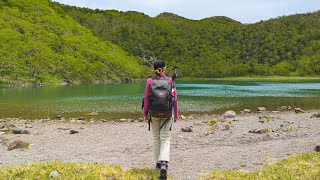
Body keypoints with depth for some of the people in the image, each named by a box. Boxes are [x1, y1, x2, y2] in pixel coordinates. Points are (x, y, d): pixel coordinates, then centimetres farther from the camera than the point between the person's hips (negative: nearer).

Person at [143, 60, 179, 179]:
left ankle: (158, 163, 26)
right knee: (165, 139, 3)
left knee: (156, 138, 16)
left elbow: (146, 99, -4)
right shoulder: (170, 80, -4)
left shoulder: (150, 81, -5)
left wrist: (145, 114, 6)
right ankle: (164, 163, -16)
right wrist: (176, 113, 8)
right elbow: (175, 98, -2)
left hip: (153, 113, 1)